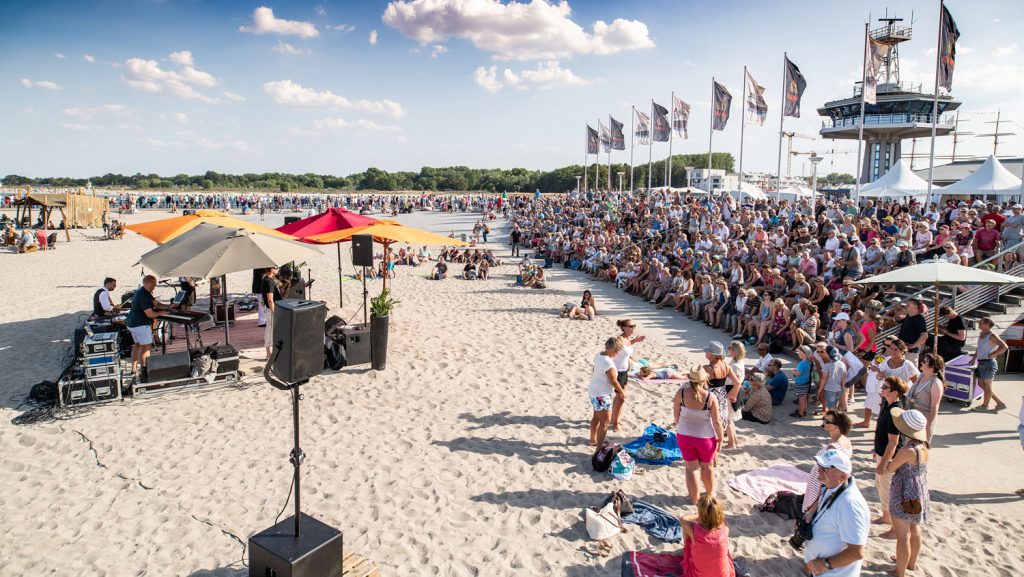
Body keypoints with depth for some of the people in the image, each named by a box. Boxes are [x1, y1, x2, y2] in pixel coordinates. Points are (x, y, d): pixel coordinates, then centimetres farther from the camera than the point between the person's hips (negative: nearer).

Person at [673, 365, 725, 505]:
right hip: (705, 437, -1)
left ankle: (694, 499, 25)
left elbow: (676, 414, -3)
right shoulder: (710, 397, -22)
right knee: (707, 466, 23)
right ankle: (710, 493, 43)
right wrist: (720, 438, 0)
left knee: (691, 468, 16)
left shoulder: (681, 392, -16)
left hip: (684, 436, 1)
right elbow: (717, 422, -15)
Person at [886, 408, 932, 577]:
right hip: (919, 492, 8)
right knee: (914, 530, 25)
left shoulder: (908, 450, -30)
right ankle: (912, 563, 44)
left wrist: (888, 464, 4)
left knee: (903, 536, 6)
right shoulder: (923, 446, -4)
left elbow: (890, 468, -16)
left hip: (905, 495, -8)